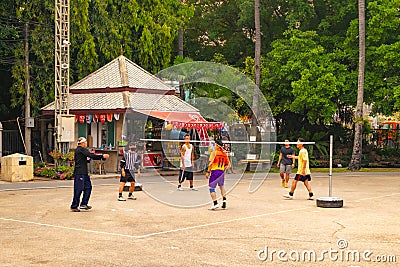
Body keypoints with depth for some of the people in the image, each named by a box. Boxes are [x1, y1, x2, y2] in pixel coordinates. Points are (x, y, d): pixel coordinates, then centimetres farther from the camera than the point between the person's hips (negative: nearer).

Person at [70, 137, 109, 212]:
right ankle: (74, 206, -2)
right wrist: (102, 156, -15)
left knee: (88, 187, 9)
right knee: (78, 189, -7)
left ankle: (84, 204, 11)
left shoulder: (78, 150, 20)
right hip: (80, 173, -10)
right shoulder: (81, 149, -11)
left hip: (84, 173, 10)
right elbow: (91, 155, -19)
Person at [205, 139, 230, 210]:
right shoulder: (224, 154, 8)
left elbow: (211, 163, -13)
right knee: (221, 186, 27)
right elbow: (228, 164, 12)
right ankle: (224, 200, 22)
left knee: (211, 188, -1)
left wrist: (208, 172, -9)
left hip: (214, 171, -6)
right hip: (222, 172, 6)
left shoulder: (214, 153, -7)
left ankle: (215, 203, -8)